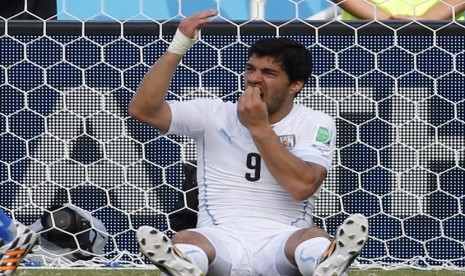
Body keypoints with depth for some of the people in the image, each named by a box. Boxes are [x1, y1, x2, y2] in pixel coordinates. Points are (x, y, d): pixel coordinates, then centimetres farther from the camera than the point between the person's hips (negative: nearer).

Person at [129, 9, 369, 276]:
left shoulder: (315, 124, 7)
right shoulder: (214, 114, 12)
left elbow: (302, 186, -10)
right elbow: (143, 109, 0)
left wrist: (259, 128, -7)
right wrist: (178, 47, -7)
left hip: (281, 243, -1)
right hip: (220, 241, 1)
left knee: (314, 237, -35)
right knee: (184, 241, -33)